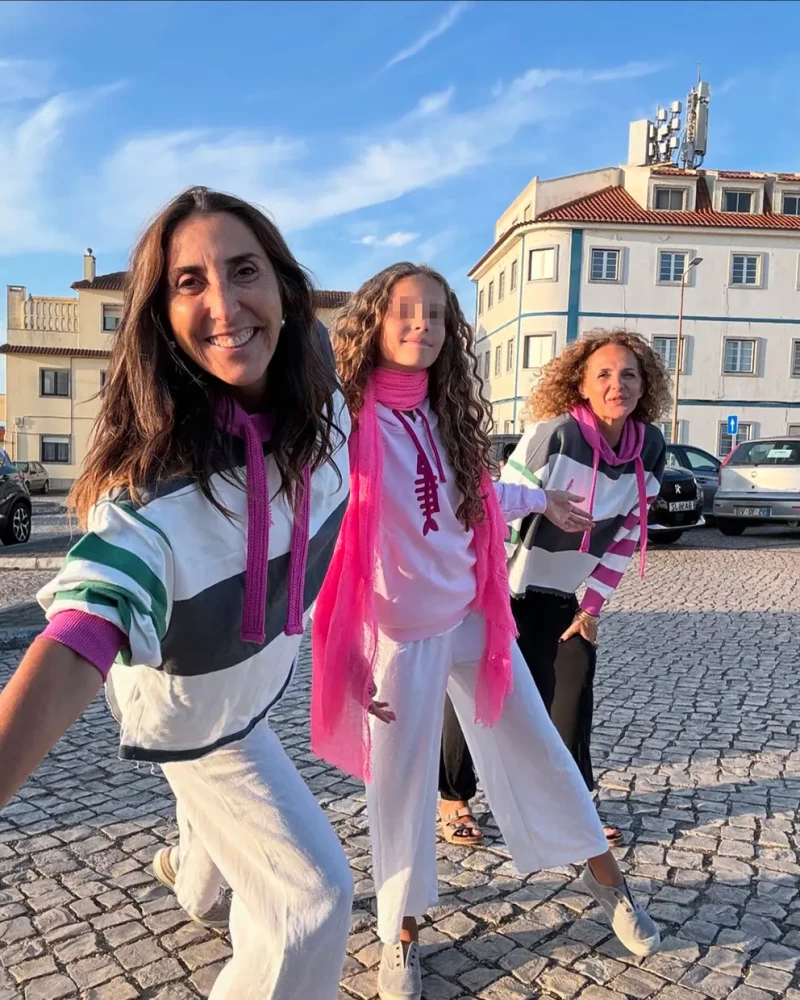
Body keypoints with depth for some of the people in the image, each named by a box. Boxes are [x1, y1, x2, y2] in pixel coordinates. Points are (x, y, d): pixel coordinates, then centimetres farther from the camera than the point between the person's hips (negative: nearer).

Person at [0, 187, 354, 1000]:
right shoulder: (155, 476, -39)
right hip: (189, 708, -6)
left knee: (232, 803, 36)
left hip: (262, 673, 7)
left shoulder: (318, 401, -21)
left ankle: (196, 883, 71)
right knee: (312, 899, -3)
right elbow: (74, 649, -50)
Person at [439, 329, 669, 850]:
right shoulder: (553, 435, -25)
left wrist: (593, 605, 0)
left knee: (574, 691, 5)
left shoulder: (651, 447, -7)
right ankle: (454, 797, 21)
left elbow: (627, 533, 1)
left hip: (568, 595, 5)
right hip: (506, 585, -5)